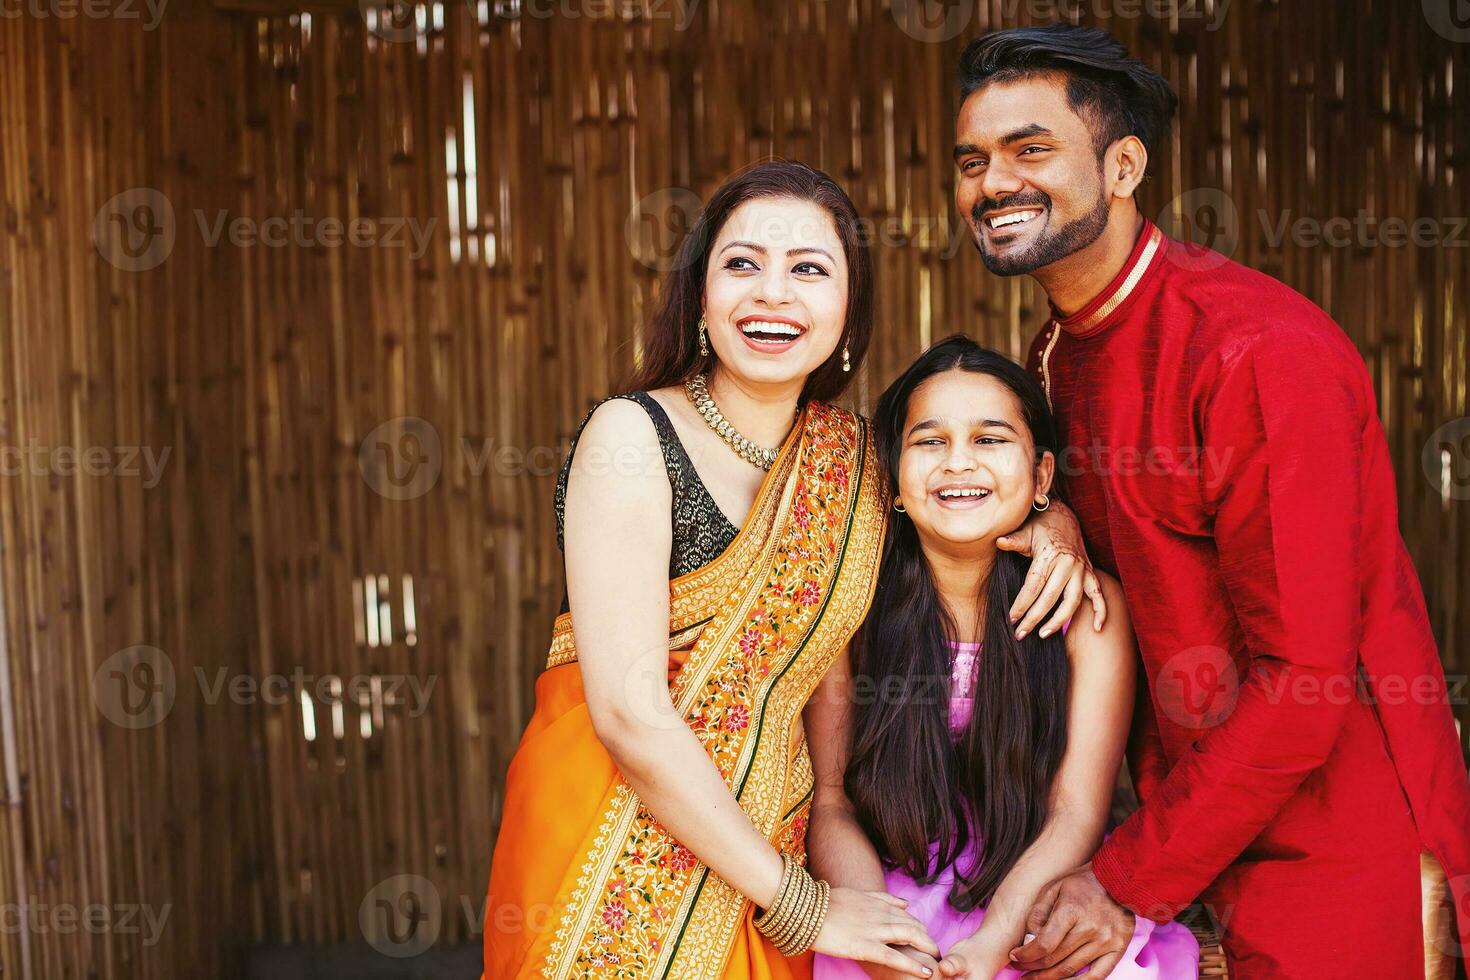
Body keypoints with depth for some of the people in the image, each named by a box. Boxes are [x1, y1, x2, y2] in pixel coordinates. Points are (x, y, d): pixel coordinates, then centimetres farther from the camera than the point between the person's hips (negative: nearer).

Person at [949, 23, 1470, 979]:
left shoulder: (1261, 353, -22)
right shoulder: (1058, 354, 5)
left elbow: (1304, 679, -23)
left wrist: (1131, 882, -18)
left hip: (1333, 848, -7)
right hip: (1194, 824, 8)